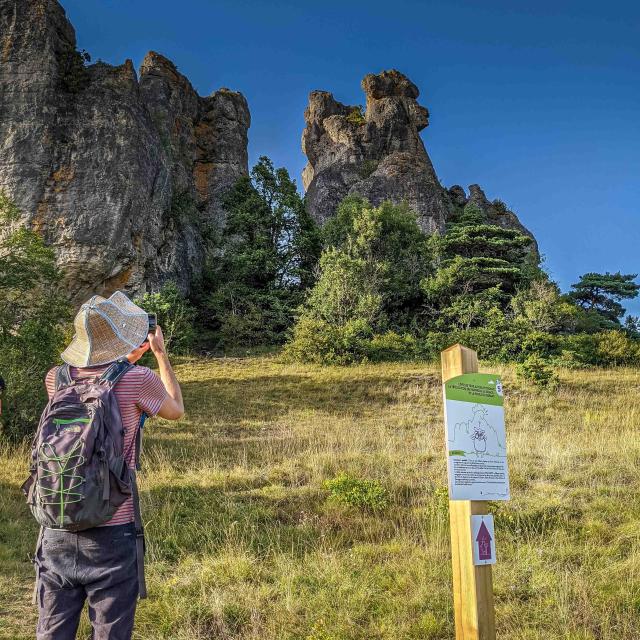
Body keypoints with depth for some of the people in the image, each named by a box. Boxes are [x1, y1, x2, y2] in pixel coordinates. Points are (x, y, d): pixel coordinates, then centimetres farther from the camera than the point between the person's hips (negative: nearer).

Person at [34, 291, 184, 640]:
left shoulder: (56, 379, 0)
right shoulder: (138, 381, -12)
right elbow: (176, 410, 10)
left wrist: (130, 357, 27)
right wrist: (161, 354, 18)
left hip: (57, 532, 4)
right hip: (111, 535, -4)